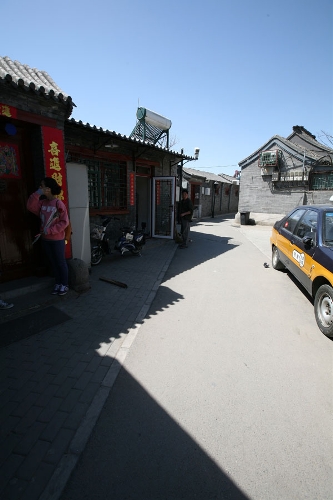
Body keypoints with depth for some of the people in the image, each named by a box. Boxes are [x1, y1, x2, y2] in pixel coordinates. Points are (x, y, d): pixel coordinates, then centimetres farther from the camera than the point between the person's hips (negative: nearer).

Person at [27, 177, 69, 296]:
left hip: (57, 239, -6)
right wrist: (37, 194, -11)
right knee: (53, 262, 15)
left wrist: (50, 230, -19)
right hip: (45, 239, 6)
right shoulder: (42, 202, 6)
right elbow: (30, 207, -6)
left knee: (61, 262, 6)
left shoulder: (59, 203, -14)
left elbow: (64, 222, -15)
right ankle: (58, 283, 28)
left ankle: (64, 285, 18)